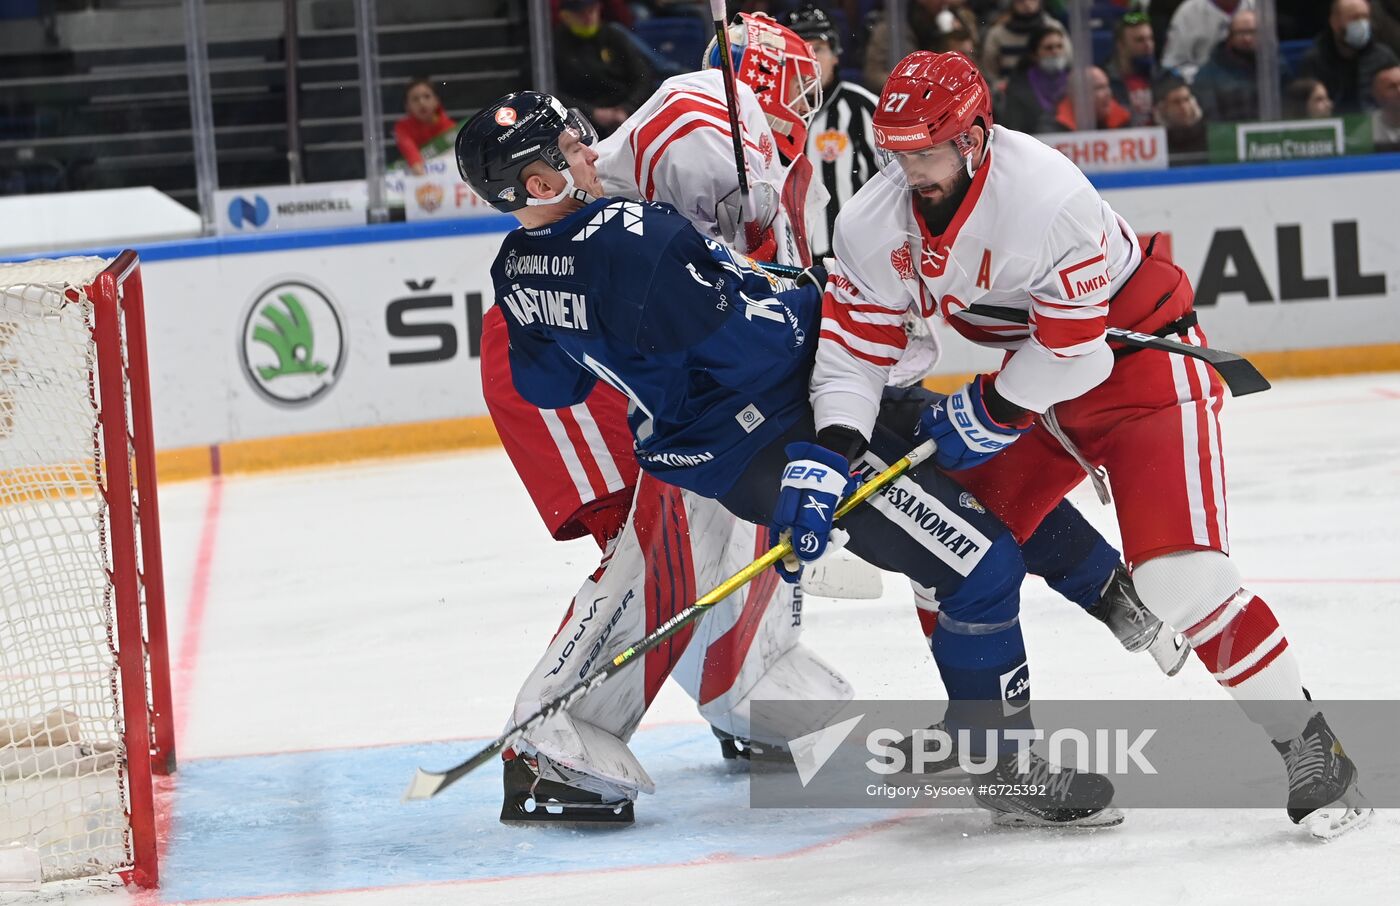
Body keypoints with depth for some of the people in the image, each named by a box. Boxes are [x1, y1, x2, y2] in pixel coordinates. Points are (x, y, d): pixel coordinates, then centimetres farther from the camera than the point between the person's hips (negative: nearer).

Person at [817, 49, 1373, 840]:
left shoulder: (1049, 197, -32)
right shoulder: (875, 225, -10)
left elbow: (1075, 346, -26)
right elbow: (853, 345, -7)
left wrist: (988, 412, -17)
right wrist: (835, 449, -23)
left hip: (1140, 354, -8)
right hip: (1031, 379, 8)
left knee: (1180, 572, -21)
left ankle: (1309, 748, -10)